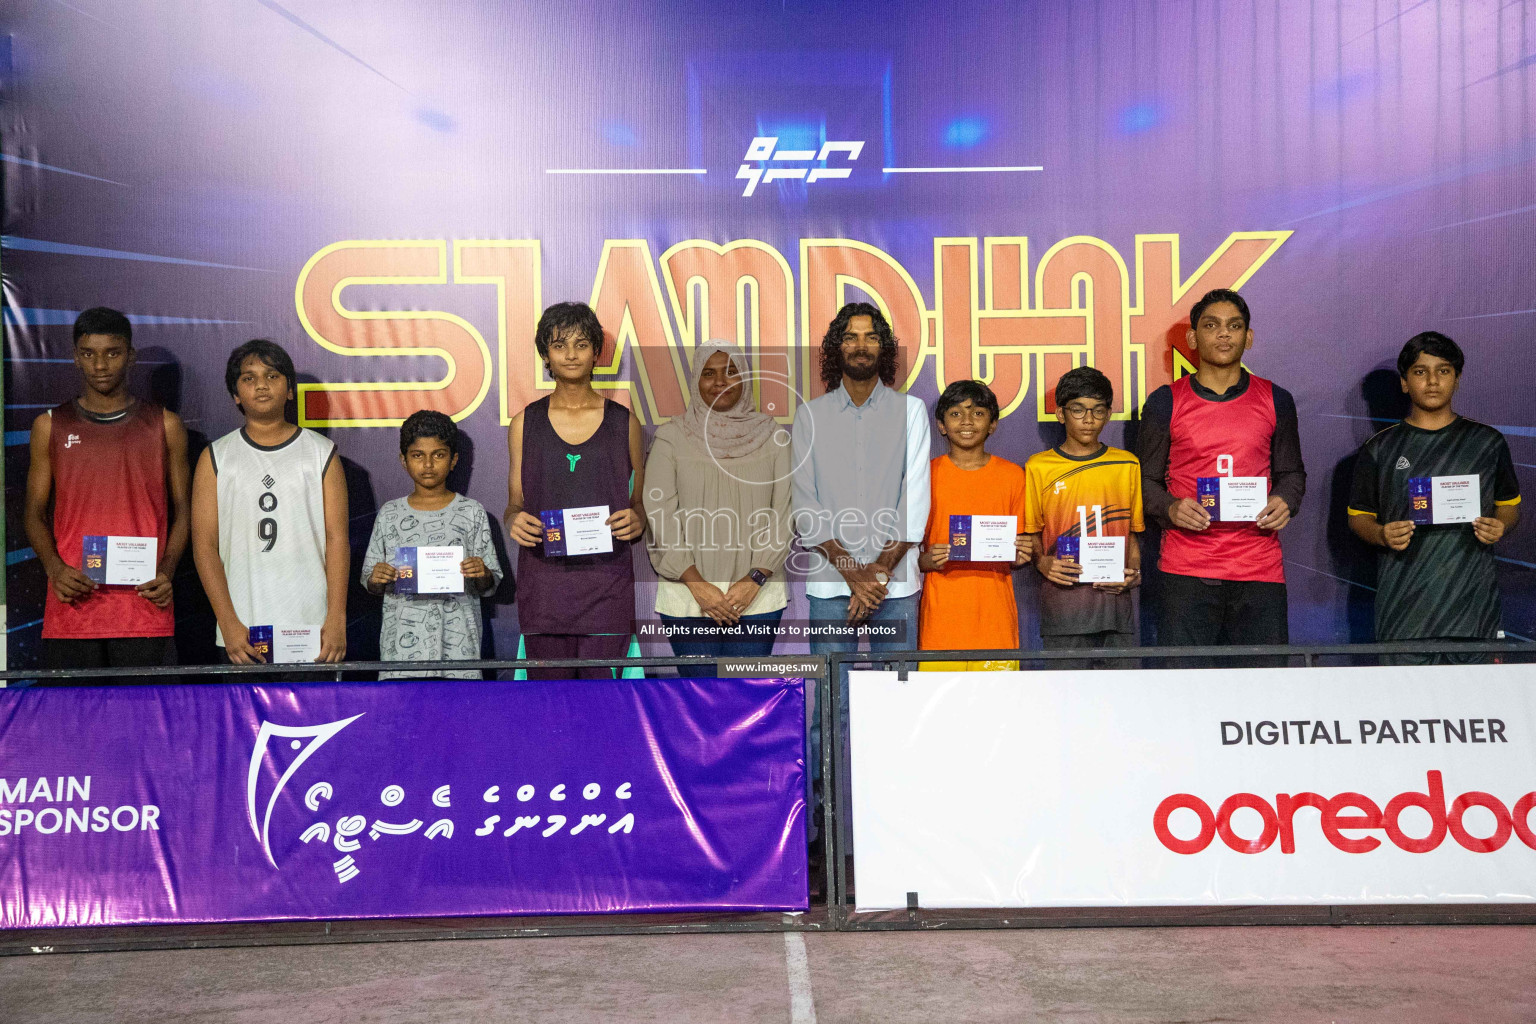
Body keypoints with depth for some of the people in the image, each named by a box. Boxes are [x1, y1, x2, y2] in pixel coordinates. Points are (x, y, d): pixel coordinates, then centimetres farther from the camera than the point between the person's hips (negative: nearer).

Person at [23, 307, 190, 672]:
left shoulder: (165, 426, 9)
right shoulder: (50, 426, 11)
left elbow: (182, 510, 10)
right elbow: (35, 513, 11)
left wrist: (166, 572, -7)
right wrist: (55, 569, -7)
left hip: (145, 605, -1)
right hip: (71, 604, 1)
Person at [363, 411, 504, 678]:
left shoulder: (471, 512, 5)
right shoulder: (390, 514, 9)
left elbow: (490, 586, 5)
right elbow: (370, 584, 12)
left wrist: (482, 574, -16)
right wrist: (376, 578, -9)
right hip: (402, 639, 1)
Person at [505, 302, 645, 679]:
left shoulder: (624, 422, 8)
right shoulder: (525, 423, 9)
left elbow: (640, 503, 14)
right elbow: (514, 504, 14)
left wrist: (637, 519, -9)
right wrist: (515, 521, -9)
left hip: (607, 581, -1)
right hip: (543, 581, 1)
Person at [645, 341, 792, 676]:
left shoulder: (773, 437, 5)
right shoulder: (671, 438, 1)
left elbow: (783, 515, 2)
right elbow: (659, 518, -3)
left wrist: (755, 579, -8)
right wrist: (697, 585, -10)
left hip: (756, 596, 1)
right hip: (688, 597, -1)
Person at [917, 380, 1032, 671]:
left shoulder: (1012, 475, 9)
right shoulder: (926, 474, 6)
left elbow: (1021, 543, 14)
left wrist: (1020, 556, -7)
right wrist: (927, 560, -14)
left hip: (996, 613, 1)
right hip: (942, 613, -1)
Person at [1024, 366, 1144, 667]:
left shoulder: (1128, 465, 13)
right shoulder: (1038, 467, 7)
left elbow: (1133, 532, 17)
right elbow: (1030, 533, 10)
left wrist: (1133, 571, -1)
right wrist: (1042, 562, -10)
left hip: (1116, 596, 2)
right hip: (1062, 597, -2)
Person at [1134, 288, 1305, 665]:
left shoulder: (1275, 400, 11)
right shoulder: (1165, 402, 5)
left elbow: (1291, 472, 19)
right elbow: (1146, 480, 9)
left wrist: (1285, 501, -3)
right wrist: (1170, 509, -11)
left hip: (1260, 567, 2)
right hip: (1186, 570, -2)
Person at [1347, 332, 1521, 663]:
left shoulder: (1488, 442, 11)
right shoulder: (1380, 449, 8)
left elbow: (1510, 505, 17)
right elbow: (1359, 515, 11)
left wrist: (1500, 527, -5)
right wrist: (1381, 535, -10)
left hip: (1471, 597, 1)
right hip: (1404, 599, -1)